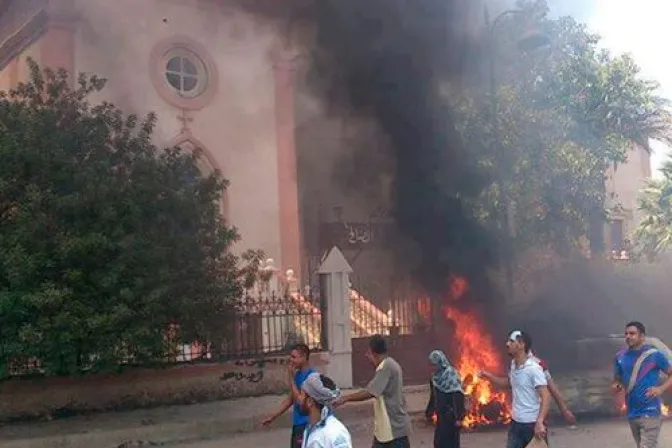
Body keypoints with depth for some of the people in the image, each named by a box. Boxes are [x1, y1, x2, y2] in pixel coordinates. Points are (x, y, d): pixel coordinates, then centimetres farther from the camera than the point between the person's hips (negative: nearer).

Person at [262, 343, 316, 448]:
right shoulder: (298, 374, 9)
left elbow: (298, 399, -21)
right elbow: (290, 398, 17)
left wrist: (291, 376, -17)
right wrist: (273, 416, 14)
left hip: (306, 425, -9)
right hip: (297, 424, 9)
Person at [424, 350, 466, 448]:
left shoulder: (451, 375, -16)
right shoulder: (436, 376, 8)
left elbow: (458, 397, -21)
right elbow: (433, 396, 18)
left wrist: (459, 417, -25)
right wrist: (429, 411, 22)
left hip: (451, 416, -8)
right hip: (441, 415, 8)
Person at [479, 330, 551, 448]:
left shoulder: (533, 369, -18)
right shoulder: (513, 366, 6)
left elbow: (546, 397, -23)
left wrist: (539, 422, -33)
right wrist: (490, 377, 13)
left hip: (532, 424, -8)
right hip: (516, 423, 8)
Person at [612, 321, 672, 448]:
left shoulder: (655, 355, -7)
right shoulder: (620, 357, 6)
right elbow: (617, 380, 17)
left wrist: (661, 388, -17)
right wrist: (616, 386, -6)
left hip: (650, 413, -6)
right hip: (632, 413, 6)